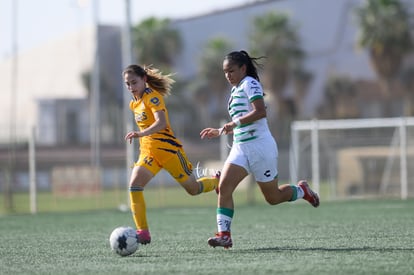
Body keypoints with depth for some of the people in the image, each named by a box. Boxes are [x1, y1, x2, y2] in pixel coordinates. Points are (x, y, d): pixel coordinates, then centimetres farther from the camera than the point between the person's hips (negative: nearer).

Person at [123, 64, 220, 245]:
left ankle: (217, 182, 42)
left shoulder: (152, 96, -15)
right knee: (134, 185, -19)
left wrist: (141, 134, -44)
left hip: (167, 148, -7)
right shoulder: (134, 103, 11)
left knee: (193, 189, 8)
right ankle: (143, 232, -20)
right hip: (147, 151, 7)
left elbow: (161, 123, -30)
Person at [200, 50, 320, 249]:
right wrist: (220, 132, 21)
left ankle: (302, 190, 32)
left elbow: (260, 112, -21)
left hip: (260, 146, -8)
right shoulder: (236, 90, 21)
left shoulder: (249, 83, -7)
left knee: (273, 197, 3)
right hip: (240, 147, 8)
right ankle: (224, 234, -19)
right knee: (224, 187, -15)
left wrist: (235, 123, -24)